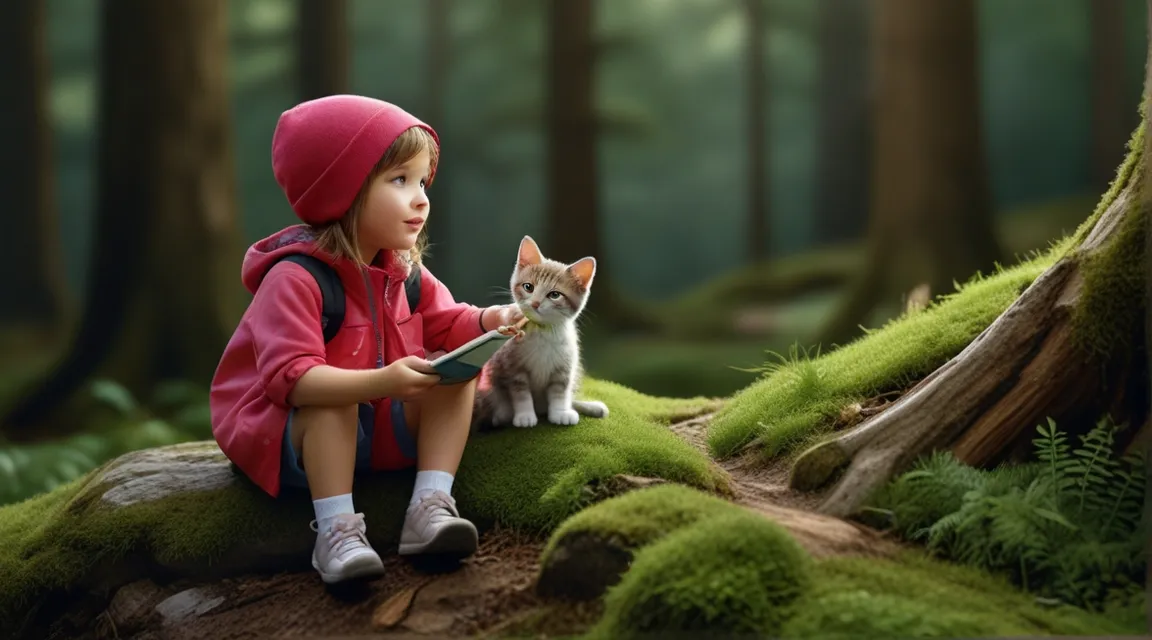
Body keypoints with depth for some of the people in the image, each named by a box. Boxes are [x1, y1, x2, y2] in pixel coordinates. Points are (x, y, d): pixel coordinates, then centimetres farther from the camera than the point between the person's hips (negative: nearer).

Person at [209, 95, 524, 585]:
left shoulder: (403, 270, 0)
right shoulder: (295, 279, -26)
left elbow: (448, 325, 11)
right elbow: (292, 378, -35)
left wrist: (490, 320, -13)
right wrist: (380, 383, -47)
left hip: (379, 428, 7)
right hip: (291, 434, -7)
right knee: (331, 401, -37)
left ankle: (430, 506, -22)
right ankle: (336, 530, -33)